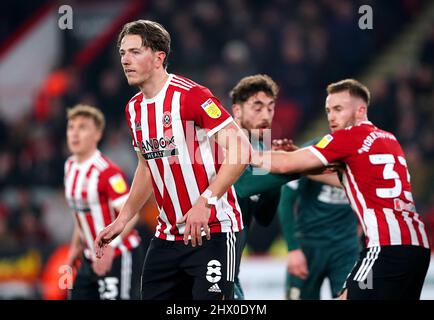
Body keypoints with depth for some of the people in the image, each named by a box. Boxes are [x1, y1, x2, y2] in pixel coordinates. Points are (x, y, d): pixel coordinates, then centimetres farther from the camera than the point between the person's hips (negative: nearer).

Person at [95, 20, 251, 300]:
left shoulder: (190, 95, -14)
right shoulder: (134, 109, 11)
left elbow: (240, 149, -20)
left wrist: (205, 202, -27)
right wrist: (122, 220, 20)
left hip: (213, 232, -8)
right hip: (167, 235, 8)